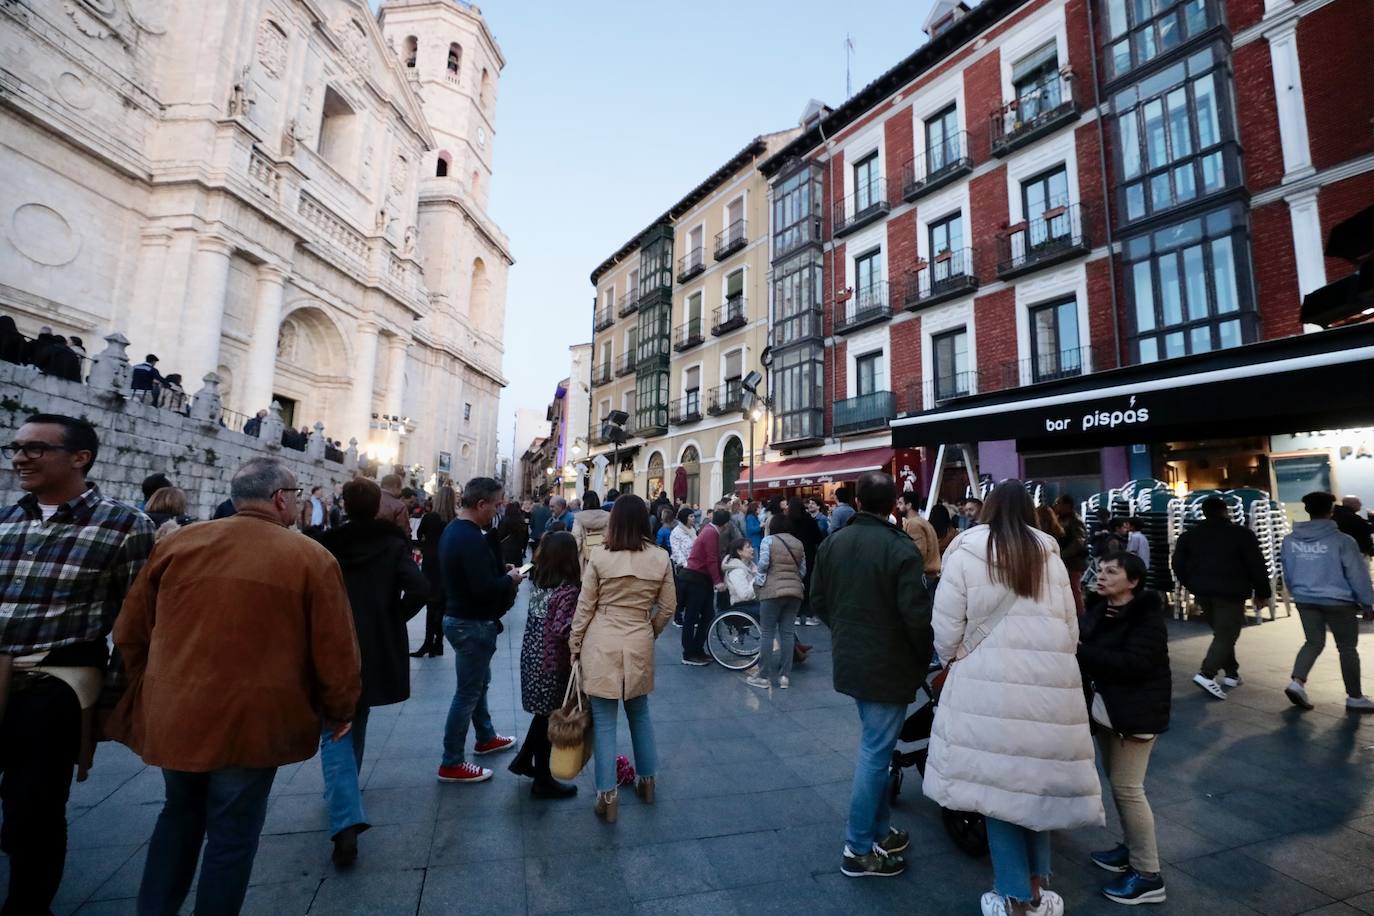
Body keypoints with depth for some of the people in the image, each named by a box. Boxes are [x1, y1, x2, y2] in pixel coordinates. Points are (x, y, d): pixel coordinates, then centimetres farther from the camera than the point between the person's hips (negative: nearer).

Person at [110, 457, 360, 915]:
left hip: (172, 715, 5)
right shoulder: (312, 558, -13)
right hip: (250, 721, -4)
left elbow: (129, 631, 8)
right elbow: (336, 652, -12)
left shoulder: (178, 543, -1)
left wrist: (150, 693, 25)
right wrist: (340, 711, 6)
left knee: (180, 812, 29)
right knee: (233, 834, 15)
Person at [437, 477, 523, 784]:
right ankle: (451, 764, 15)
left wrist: (501, 570, 4)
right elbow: (484, 589, -31)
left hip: (460, 618, 11)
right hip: (472, 624, -11)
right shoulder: (470, 538, -26)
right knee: (467, 692, 2)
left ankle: (486, 738, 41)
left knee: (479, 682, 24)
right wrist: (510, 578, -14)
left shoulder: (454, 529, 7)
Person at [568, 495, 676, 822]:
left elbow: (585, 606, -6)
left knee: (604, 720, 9)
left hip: (602, 644, -2)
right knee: (639, 713, 22)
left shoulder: (599, 556, -12)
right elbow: (666, 608, 1)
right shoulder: (660, 559, -6)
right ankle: (647, 781, 36)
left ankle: (608, 796, 18)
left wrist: (575, 643, 7)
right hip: (640, 645, 3)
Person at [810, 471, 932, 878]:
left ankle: (881, 831, 36)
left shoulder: (832, 542, -1)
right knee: (875, 752, 5)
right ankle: (858, 850, 18)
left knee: (874, 747, 22)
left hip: (849, 661, 7)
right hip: (888, 666, -6)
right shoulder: (901, 548, -20)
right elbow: (917, 613, -22)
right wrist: (924, 657, -3)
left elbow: (818, 599, 5)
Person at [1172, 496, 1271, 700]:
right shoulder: (1241, 534, -4)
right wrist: (1262, 592, 4)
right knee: (1226, 635, -6)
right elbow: (1256, 565, -6)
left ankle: (1231, 673, 24)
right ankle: (1206, 674, -20)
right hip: (1230, 592, -5)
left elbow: (1178, 565, 8)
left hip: (1203, 591, 5)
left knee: (1221, 633, 20)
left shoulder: (1189, 535, 7)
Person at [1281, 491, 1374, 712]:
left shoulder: (1290, 540, -1)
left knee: (1314, 642, 14)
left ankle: (1297, 682, -2)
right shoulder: (1342, 540, -16)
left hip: (1305, 600, 4)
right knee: (1347, 647, 11)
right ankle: (1354, 697, 20)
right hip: (1338, 601, -3)